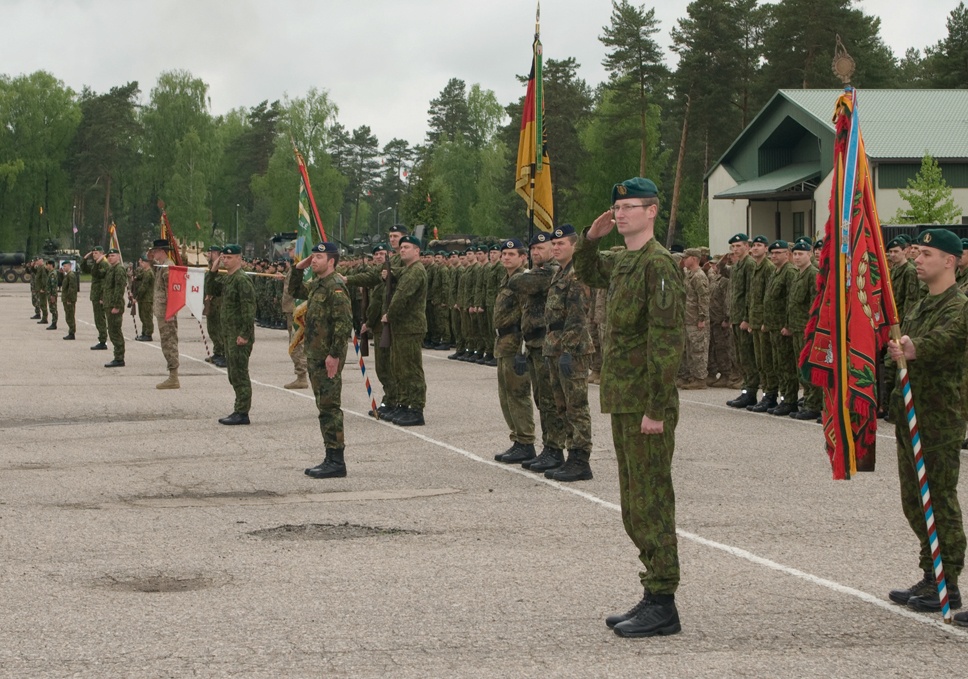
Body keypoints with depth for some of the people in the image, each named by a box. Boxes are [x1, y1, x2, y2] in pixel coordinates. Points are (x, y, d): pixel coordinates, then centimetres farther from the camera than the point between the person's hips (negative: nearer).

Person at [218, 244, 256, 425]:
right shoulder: (227, 279, 15)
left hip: (240, 336, -10)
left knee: (239, 374, -7)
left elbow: (249, 309, -20)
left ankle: (242, 413, -4)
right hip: (229, 333, 10)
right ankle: (239, 411, 19)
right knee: (233, 375, 13)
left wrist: (244, 335, -22)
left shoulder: (241, 280, -15)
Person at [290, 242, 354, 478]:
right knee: (324, 407, 12)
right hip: (315, 356, 10)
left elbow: (344, 323, -22)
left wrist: (334, 355, -24)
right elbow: (294, 291, 34)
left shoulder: (335, 287, -16)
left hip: (328, 358, -10)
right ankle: (331, 459, 18)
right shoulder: (316, 285, 15)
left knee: (329, 408, -8)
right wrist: (298, 269, 17)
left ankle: (336, 462, -6)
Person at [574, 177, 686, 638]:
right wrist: (591, 236, 15)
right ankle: (653, 599, 20)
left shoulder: (658, 264, -15)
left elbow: (668, 341, -20)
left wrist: (656, 409, -22)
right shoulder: (621, 262, 14)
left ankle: (662, 607, -1)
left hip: (646, 406, -10)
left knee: (651, 503, -6)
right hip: (624, 404, 10)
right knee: (634, 506, 13)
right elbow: (587, 273, 36)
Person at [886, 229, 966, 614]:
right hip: (910, 417, 9)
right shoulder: (919, 307, 17)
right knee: (914, 502, 14)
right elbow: (898, 355, 16)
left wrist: (912, 350, -50)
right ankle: (930, 578, 24)